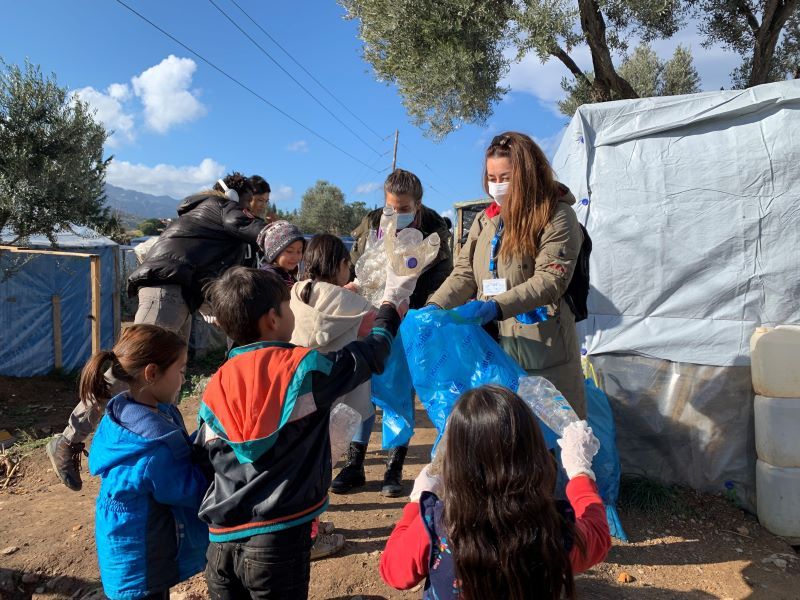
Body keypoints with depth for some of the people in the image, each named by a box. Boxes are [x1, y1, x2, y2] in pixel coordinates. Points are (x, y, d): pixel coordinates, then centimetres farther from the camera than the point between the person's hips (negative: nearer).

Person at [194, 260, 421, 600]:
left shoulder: (215, 389, -1)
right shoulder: (304, 369, -12)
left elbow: (205, 462, 8)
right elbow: (369, 355, 2)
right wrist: (391, 304, 17)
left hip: (222, 541, 4)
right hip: (280, 538, -3)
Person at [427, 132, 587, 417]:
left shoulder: (556, 215, -5)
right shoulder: (486, 220, 13)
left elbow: (550, 280, -15)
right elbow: (464, 273, 10)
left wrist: (496, 306, -26)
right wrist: (435, 307, -7)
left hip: (541, 349, -5)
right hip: (492, 346, 5)